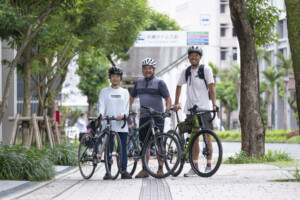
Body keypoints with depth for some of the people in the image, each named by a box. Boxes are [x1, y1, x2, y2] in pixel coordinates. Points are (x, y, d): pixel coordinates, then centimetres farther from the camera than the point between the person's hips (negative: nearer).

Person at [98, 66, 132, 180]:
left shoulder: (125, 92, 15)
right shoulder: (104, 91, 10)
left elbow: (126, 106, 7)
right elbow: (101, 105, 0)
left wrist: (123, 115, -15)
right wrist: (101, 114, -22)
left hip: (122, 124, 1)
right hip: (108, 124, -1)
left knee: (123, 148, -2)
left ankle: (124, 171, -1)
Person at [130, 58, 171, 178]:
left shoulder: (159, 83, 0)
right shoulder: (139, 83, 13)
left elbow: (167, 98, -3)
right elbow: (132, 97, 22)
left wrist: (167, 110, -18)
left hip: (157, 117, -5)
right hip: (143, 117, 5)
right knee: (144, 143, 5)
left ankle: (160, 169, -1)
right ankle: (144, 170, 9)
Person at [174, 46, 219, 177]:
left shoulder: (206, 69, -3)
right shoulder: (186, 71, 10)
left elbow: (211, 87, -9)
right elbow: (179, 86, 21)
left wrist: (214, 104, -18)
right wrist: (176, 103, 13)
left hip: (203, 108, -4)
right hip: (190, 108, 4)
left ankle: (209, 165, 1)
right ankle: (195, 166, 10)